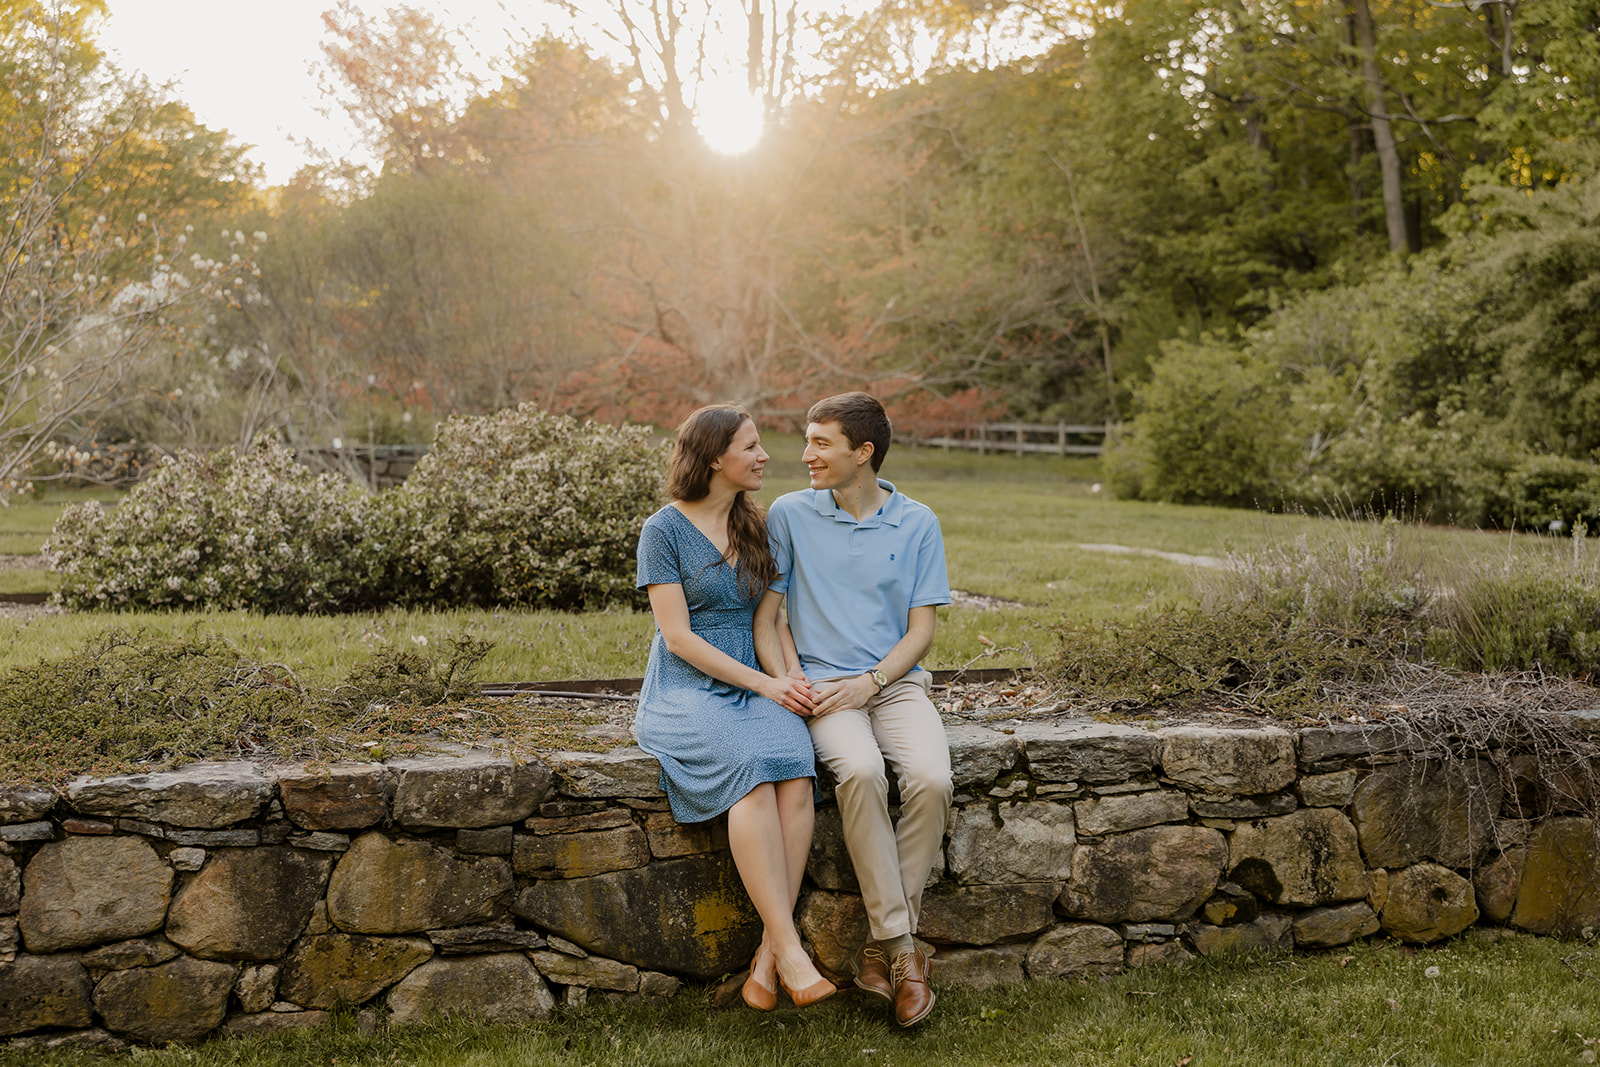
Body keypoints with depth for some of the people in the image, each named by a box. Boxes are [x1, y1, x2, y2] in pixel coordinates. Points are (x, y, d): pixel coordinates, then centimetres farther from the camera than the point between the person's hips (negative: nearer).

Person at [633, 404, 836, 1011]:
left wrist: (793, 678, -2)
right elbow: (678, 636, -7)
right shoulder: (664, 529, -1)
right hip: (685, 692, -5)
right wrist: (764, 685, -13)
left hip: (754, 688, 5)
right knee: (751, 767, -35)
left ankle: (767, 956, -29)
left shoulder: (754, 528, 17)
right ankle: (790, 949, -34)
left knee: (795, 768, -29)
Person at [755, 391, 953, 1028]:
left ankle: (880, 947, -15)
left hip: (895, 682, 1)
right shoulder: (790, 515, 6)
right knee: (861, 772, -33)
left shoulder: (916, 523, 6)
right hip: (822, 688, -1)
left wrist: (868, 683, -11)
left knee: (931, 779, -29)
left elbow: (920, 631, 4)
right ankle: (902, 950, -24)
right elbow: (766, 618, 7)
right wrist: (789, 682, -10)